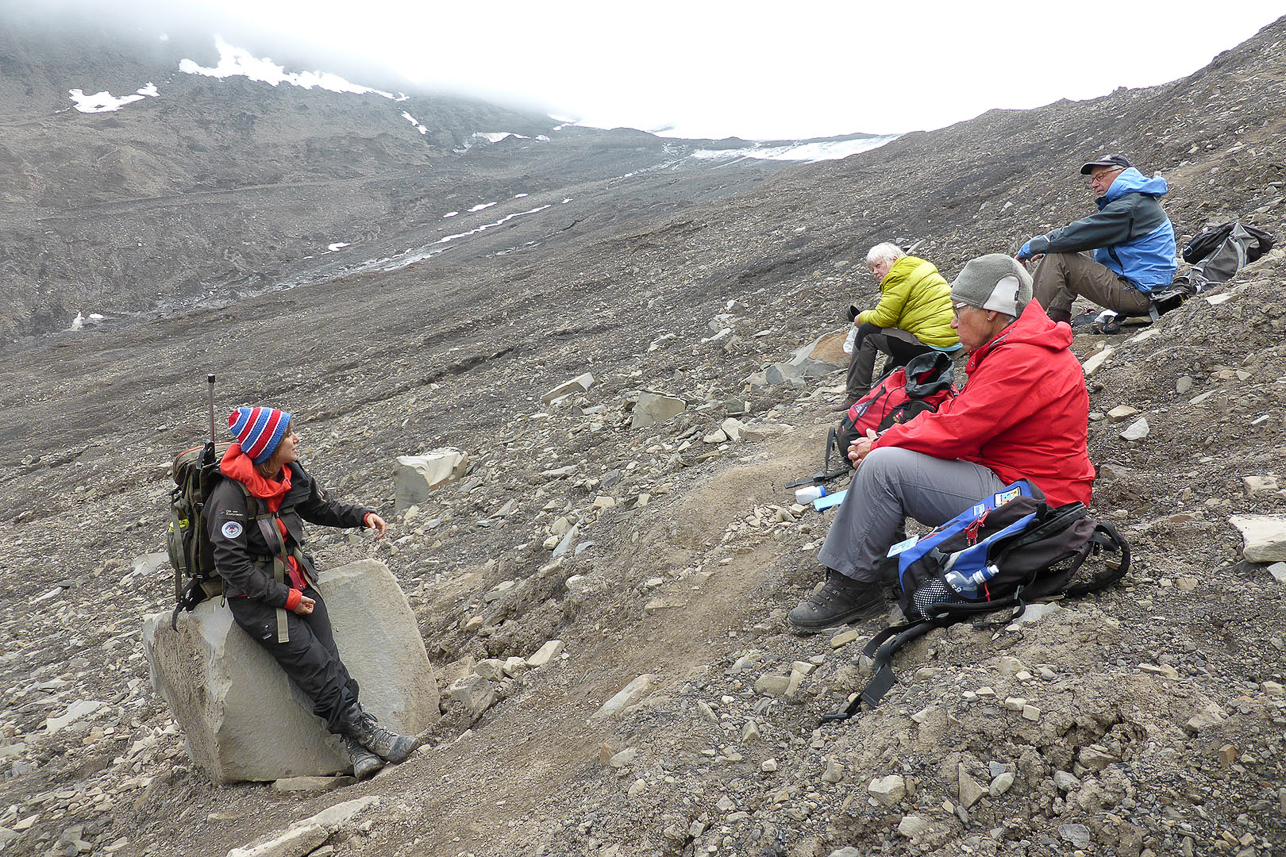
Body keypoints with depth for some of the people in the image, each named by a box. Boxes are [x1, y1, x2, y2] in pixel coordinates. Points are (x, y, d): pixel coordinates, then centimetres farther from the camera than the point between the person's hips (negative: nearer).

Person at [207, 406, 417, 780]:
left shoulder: (291, 475, 2)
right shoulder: (231, 495, -19)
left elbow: (321, 508, 21)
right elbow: (231, 563, -19)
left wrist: (363, 515, 5)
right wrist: (286, 597, -18)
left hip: (296, 580, 6)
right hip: (255, 595, -5)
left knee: (329, 660, -11)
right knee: (317, 668, -14)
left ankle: (359, 750, -12)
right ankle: (368, 735, -8)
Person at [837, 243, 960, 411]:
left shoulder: (900, 277, -9)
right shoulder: (921, 268, 23)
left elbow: (884, 317, -12)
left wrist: (862, 318, 7)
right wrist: (869, 315, 15)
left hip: (933, 344, -10)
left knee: (867, 333, -2)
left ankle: (856, 394, 2)